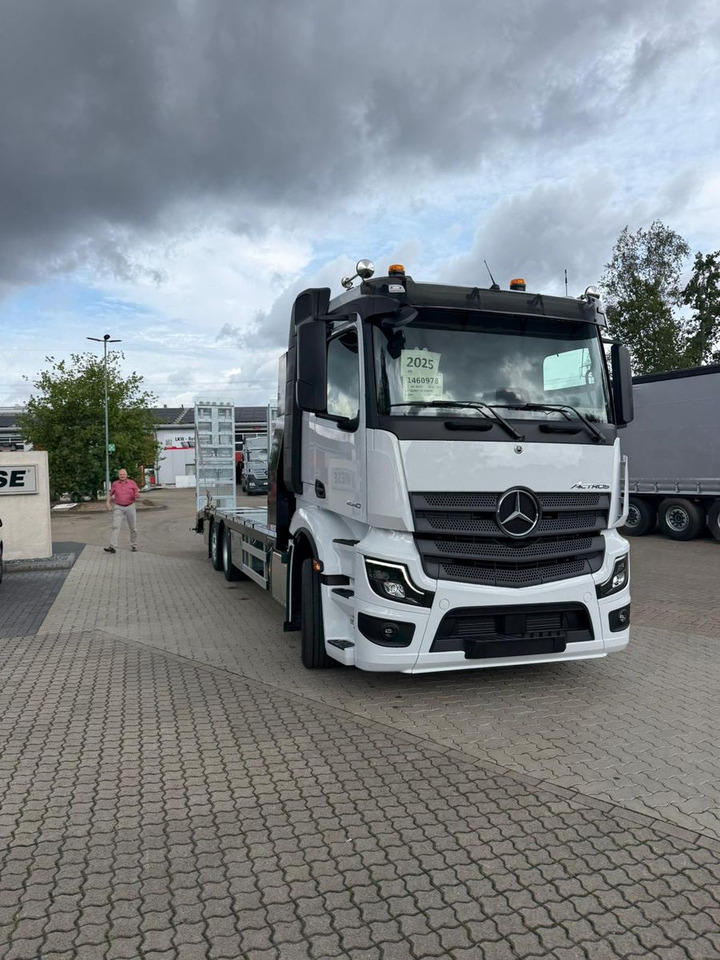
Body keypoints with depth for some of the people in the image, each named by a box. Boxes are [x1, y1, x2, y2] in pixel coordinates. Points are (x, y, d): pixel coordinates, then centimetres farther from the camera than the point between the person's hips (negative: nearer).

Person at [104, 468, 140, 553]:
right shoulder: (114, 484, 2)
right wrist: (108, 503, 1)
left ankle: (133, 545, 23)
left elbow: (137, 494, 3)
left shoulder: (132, 483, 0)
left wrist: (137, 495, -21)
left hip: (130, 507, 0)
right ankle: (112, 547, -23)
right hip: (118, 508, 0)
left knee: (133, 528, 6)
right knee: (116, 526, -14)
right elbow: (110, 494, 16)